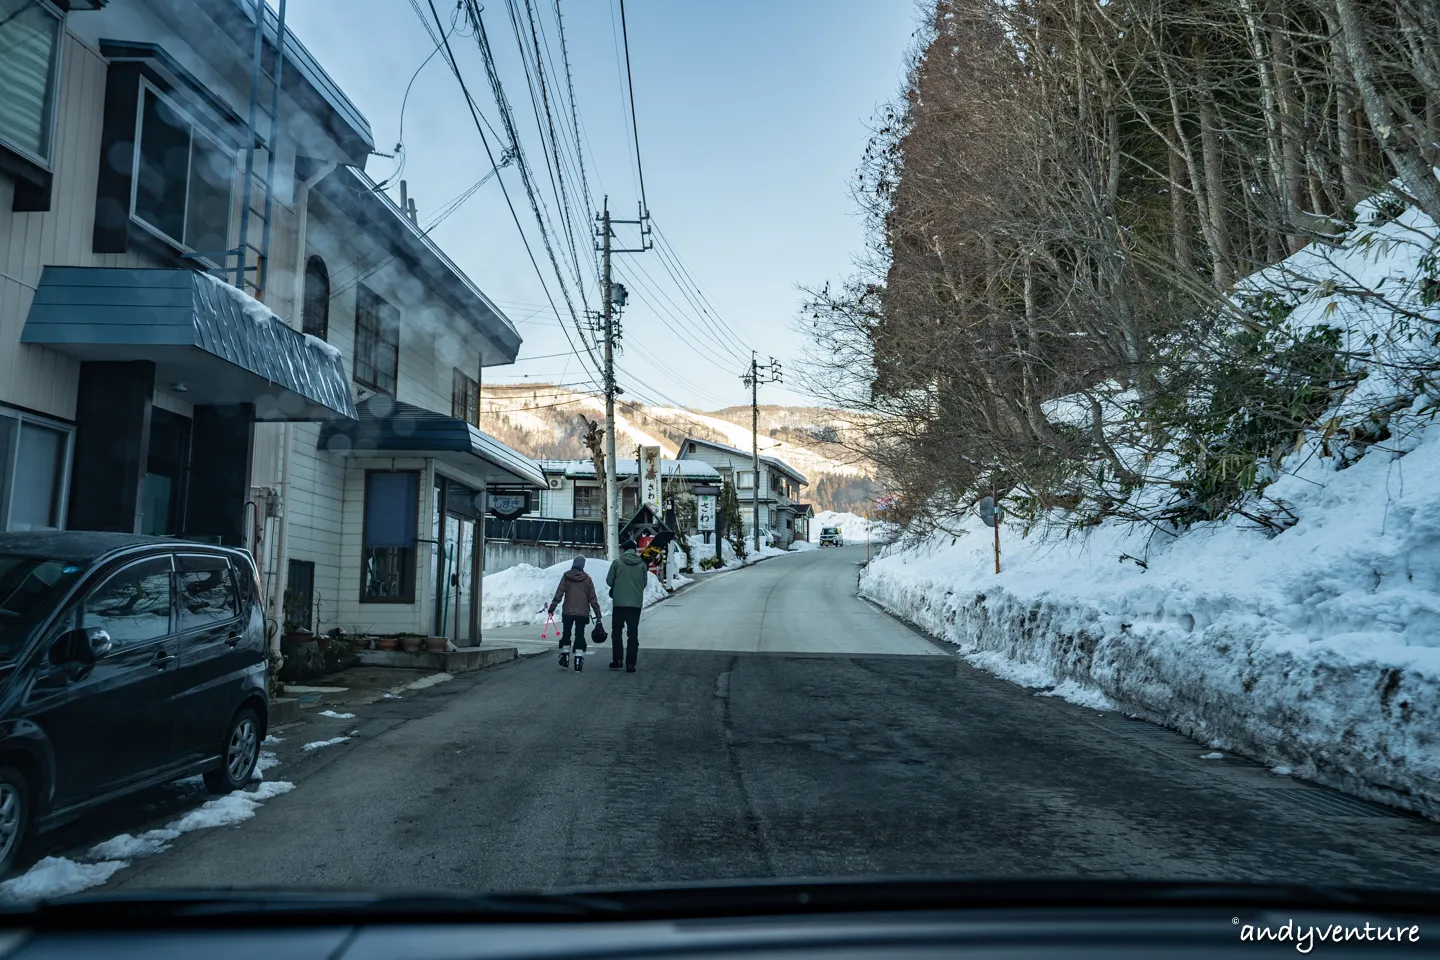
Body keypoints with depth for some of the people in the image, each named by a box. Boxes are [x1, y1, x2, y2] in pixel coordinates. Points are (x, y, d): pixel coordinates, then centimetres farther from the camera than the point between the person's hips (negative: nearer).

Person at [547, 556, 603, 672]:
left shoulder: (566, 577, -2)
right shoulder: (587, 579, 0)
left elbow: (559, 594, -5)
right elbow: (592, 598, 1)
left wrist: (552, 608, -1)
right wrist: (598, 614, 6)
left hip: (567, 612, 0)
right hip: (582, 613, 0)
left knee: (566, 633, 16)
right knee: (580, 635, 5)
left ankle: (565, 657, 16)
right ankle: (579, 660, -4)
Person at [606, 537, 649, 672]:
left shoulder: (617, 563, -6)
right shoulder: (642, 564, 0)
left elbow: (609, 581, -1)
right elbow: (644, 583, 5)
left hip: (619, 603, -1)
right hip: (636, 603, 1)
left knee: (616, 632, 14)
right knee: (633, 634, 6)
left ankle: (616, 661, 13)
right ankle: (630, 664, 2)